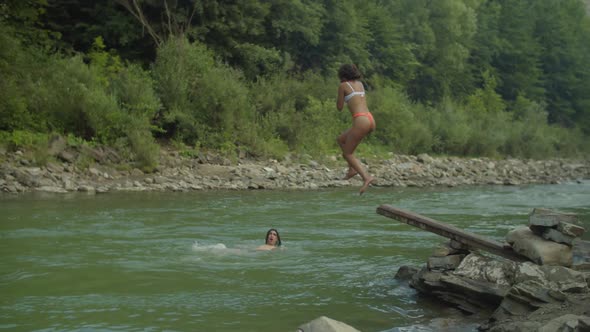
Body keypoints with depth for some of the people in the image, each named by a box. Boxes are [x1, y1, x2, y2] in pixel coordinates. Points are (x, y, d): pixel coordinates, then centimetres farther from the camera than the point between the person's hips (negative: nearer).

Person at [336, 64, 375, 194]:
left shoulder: (343, 85, 1)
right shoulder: (360, 83, 21)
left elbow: (339, 107, 7)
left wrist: (339, 92, 22)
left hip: (361, 121, -8)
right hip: (370, 120, 8)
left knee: (347, 153, 5)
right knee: (341, 139, 25)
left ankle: (366, 177, -11)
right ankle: (352, 169, 17)